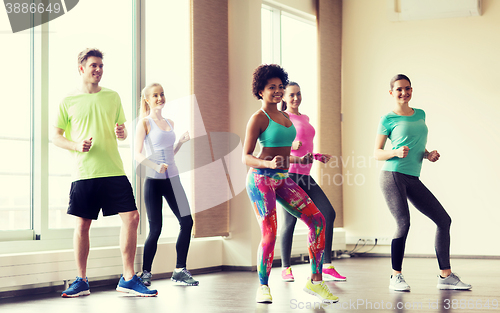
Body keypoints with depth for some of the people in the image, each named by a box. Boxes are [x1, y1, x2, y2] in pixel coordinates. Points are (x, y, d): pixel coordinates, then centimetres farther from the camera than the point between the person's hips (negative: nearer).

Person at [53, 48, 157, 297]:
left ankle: (128, 279, 1)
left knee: (131, 217, -7)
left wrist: (121, 133, -4)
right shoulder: (68, 102, 5)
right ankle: (81, 281, 14)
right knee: (82, 225, 0)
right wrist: (76, 145, -11)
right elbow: (56, 137, 8)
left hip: (114, 171, 2)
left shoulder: (112, 97, 13)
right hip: (84, 172, -2)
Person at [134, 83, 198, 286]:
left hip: (172, 179, 6)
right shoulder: (145, 123, -2)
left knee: (187, 222, -2)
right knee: (155, 229, -4)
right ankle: (145, 273, 10)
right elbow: (138, 155, -8)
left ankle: (180, 271, 8)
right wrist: (156, 166, -23)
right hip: (154, 181, -6)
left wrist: (181, 142, 6)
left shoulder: (169, 123, 16)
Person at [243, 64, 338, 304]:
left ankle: (315, 280, 0)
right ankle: (263, 287, 5)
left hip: (282, 179, 7)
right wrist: (270, 164, -25)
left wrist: (300, 160, 13)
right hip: (261, 178, -7)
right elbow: (246, 157, -9)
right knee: (269, 234, -13)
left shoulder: (284, 117, 17)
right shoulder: (258, 118, -6)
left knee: (317, 219, -5)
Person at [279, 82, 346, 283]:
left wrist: (318, 157, 14)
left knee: (328, 214, -3)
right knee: (290, 221, -5)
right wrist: (291, 145, -22)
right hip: (289, 174, -7)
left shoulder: (304, 118, 21)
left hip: (305, 175, 8)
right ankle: (285, 268, 9)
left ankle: (327, 267, 0)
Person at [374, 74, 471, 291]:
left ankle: (445, 276, 9)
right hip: (393, 176, -6)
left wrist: (429, 155, 5)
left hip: (413, 179, 7)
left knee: (444, 220, 2)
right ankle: (396, 277, -2)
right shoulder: (388, 119, 0)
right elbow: (377, 153, 1)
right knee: (403, 223, -18)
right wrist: (396, 152, -17)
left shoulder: (420, 115, 18)